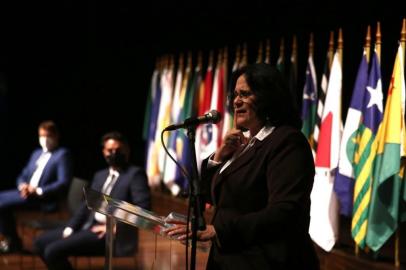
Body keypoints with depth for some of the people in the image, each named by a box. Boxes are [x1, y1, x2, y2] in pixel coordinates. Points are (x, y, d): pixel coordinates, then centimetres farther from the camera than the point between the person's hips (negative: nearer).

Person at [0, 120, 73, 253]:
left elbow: (63, 183, -13)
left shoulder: (63, 154, -2)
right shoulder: (36, 153, 23)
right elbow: (22, 176, 22)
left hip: (44, 199, -8)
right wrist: (22, 186, -3)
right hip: (26, 192, 8)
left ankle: (12, 241, -7)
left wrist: (38, 191, -21)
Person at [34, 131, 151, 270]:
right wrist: (70, 227, 1)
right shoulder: (100, 175, 22)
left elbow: (143, 208, -14)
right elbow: (86, 205, 18)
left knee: (53, 251, -20)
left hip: (111, 234, -9)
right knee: (41, 242, 6)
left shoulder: (135, 174, -3)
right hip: (88, 226, 9)